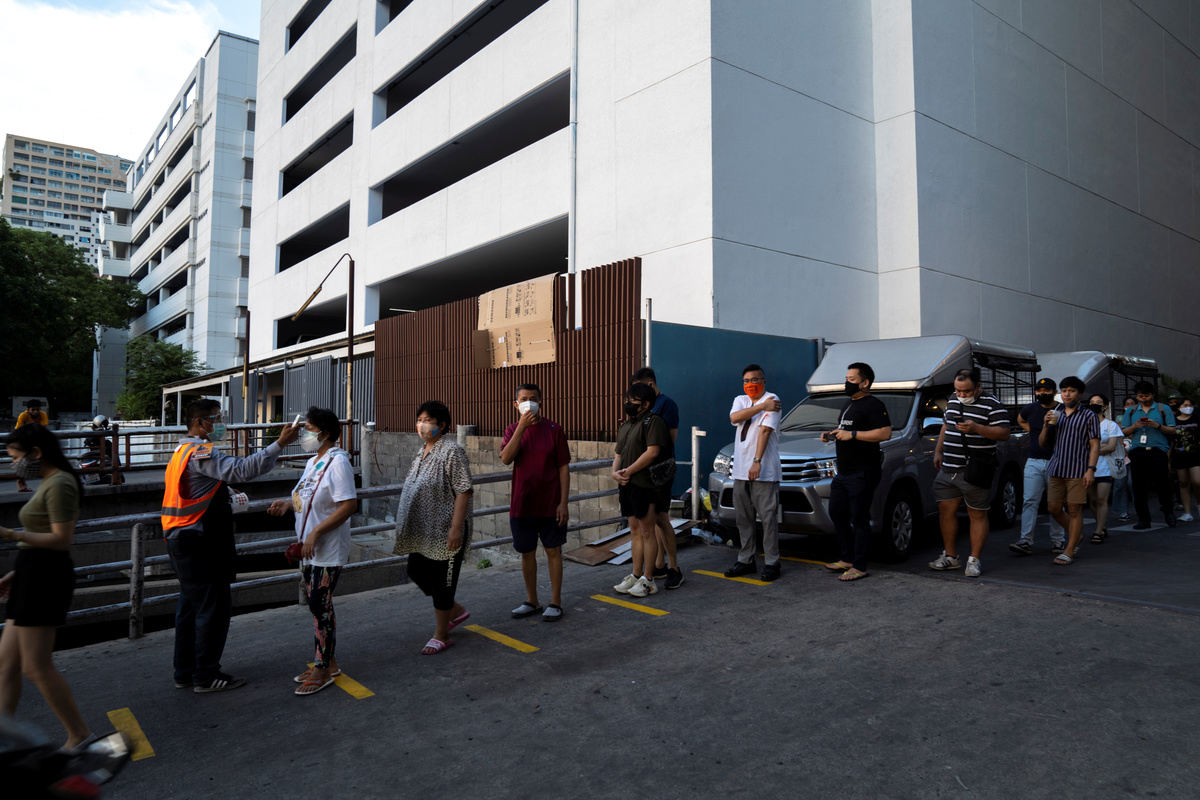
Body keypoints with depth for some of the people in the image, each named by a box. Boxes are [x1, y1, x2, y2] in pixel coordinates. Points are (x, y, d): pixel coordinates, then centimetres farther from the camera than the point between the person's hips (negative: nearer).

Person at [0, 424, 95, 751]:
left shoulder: (59, 484, -15)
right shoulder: (49, 482, 17)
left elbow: (62, 540, -21)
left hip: (45, 577, -10)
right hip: (34, 576, 10)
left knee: (36, 666, -4)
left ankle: (80, 736, 5)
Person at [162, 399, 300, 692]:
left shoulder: (184, 452, 17)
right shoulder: (200, 453, -17)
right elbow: (242, 469, -32)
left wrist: (226, 502, 14)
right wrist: (280, 444, -34)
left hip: (183, 544, 11)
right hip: (199, 547, -11)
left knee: (191, 605, 17)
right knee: (215, 607, -1)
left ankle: (185, 673, 27)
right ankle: (206, 676, 9)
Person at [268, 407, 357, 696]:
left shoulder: (338, 462, -18)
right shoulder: (312, 462, 12)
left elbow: (349, 505, -25)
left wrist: (315, 533, -25)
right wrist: (288, 504, 5)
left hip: (328, 552, -9)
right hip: (309, 549, 9)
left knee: (321, 607, -1)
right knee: (317, 605, 15)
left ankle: (323, 669, 13)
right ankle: (329, 662, 28)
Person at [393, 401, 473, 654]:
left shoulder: (452, 452, -16)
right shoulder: (423, 452, 11)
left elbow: (463, 491, -21)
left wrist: (456, 528, -25)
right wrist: (406, 525, 23)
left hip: (444, 531, -9)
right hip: (422, 531, 9)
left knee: (441, 581, 1)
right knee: (417, 572, 16)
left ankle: (441, 636, 18)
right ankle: (456, 611, 35)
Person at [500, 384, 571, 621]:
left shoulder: (554, 429, -4)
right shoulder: (512, 430, 2)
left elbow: (564, 467, -4)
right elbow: (505, 459, -17)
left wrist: (563, 502, -9)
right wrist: (522, 426, -22)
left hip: (550, 504, -2)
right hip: (521, 504, 3)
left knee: (553, 551, 7)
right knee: (527, 553, 13)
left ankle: (555, 602, 19)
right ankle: (531, 601, 28)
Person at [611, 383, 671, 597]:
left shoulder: (653, 421, -8)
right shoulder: (625, 425, 19)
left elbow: (652, 452, -18)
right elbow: (618, 454, 22)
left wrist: (628, 471, -14)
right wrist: (615, 472, 1)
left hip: (645, 484, -8)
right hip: (627, 484, 9)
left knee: (646, 531, -3)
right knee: (635, 530, 13)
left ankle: (648, 580, 4)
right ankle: (636, 576, 21)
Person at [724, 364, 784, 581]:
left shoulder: (772, 400, -5)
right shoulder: (740, 400, 14)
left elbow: (765, 430, -15)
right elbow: (734, 418, -9)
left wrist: (757, 461, -23)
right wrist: (763, 406, -15)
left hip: (764, 472, -6)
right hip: (740, 471, 6)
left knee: (768, 517, -3)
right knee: (744, 518, 11)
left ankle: (771, 562, 5)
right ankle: (745, 559, 21)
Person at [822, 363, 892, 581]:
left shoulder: (873, 405, -12)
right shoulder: (848, 403, 18)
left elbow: (885, 433, -23)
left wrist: (852, 434, -23)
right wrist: (832, 433, 11)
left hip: (862, 475, -10)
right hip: (842, 473, 10)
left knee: (859, 519, -4)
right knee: (837, 513, 13)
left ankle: (859, 567, 4)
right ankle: (847, 558, 26)